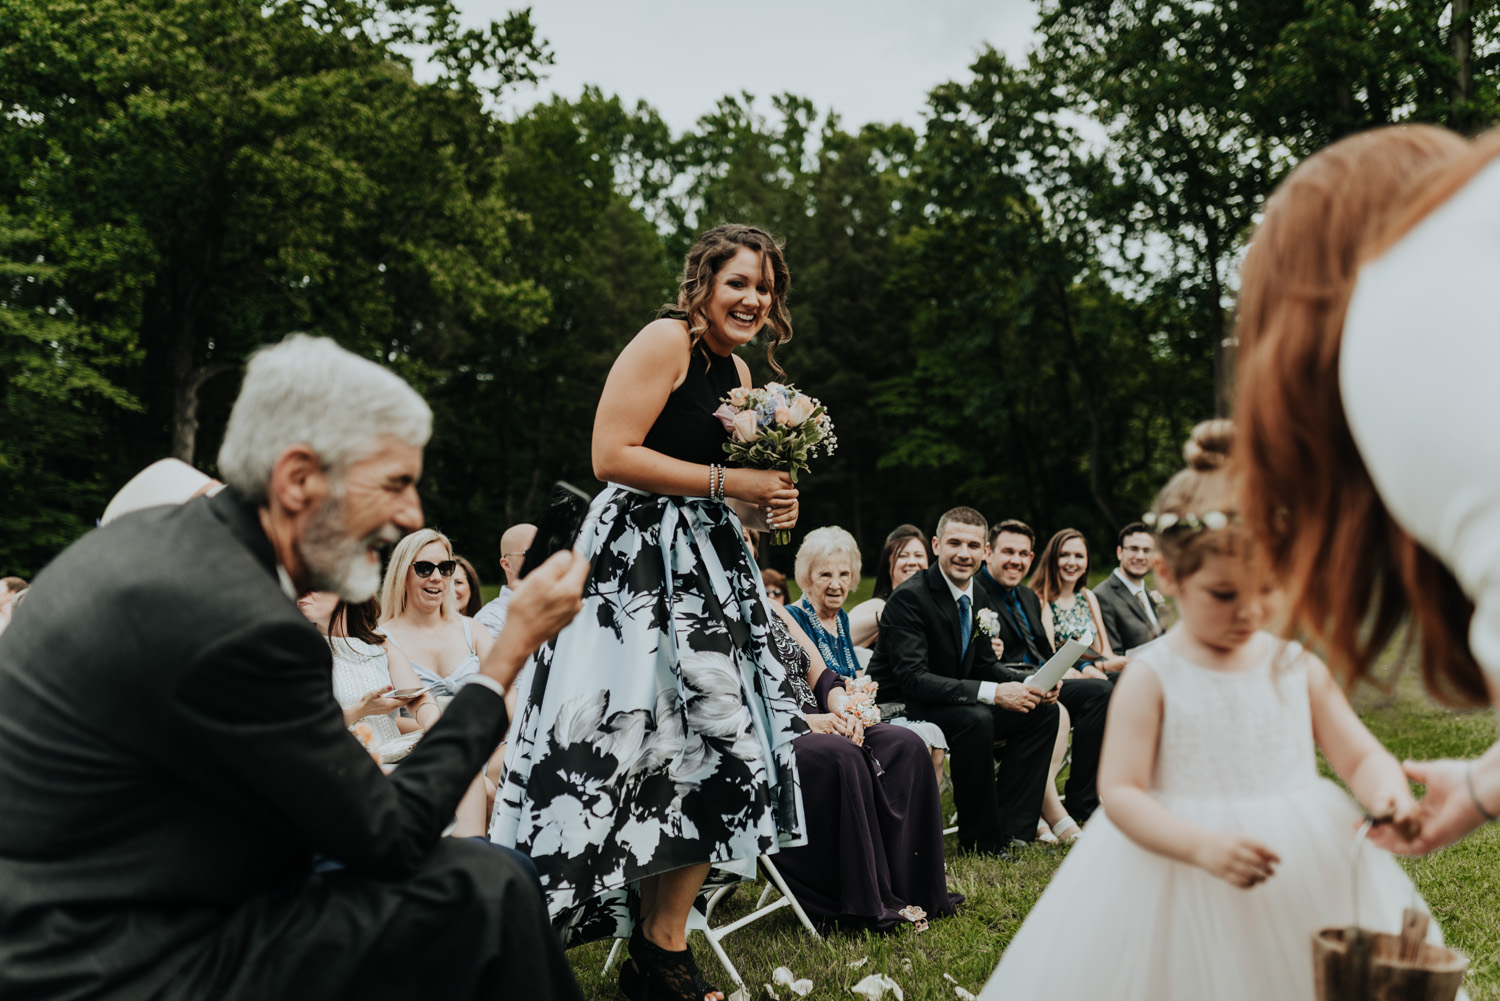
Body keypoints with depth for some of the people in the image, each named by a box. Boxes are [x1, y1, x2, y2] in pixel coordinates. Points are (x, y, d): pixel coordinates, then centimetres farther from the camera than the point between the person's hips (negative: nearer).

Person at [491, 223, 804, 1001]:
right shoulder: (666, 340, -8)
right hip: (637, 561, -9)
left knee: (715, 749, 5)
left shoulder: (738, 372, 18)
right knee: (628, 750, -12)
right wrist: (728, 483, -18)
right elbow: (613, 456, -17)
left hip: (705, 572, 9)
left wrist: (762, 509, 6)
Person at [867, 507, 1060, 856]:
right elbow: (912, 679, -30)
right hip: (898, 707, -9)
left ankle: (1009, 831, -3)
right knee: (976, 719, -35)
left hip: (955, 703, 9)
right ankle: (981, 841, -17)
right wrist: (991, 692, -35)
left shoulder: (979, 598, 6)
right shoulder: (909, 597, -21)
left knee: (1043, 710, -1)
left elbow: (985, 666, 13)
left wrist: (1035, 683, -8)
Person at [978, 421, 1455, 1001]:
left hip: (1307, 881, 4)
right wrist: (1202, 846, -28)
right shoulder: (1152, 678, -8)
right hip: (1177, 883, -3)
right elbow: (1120, 792, -13)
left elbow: (1361, 757, 6)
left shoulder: (1299, 667, 5)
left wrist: (1387, 792, -18)